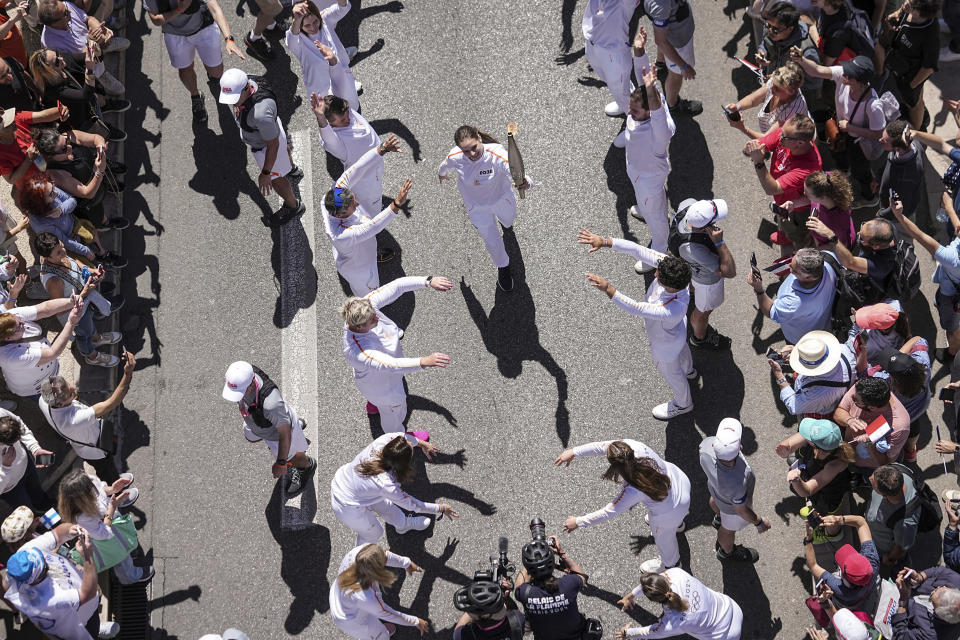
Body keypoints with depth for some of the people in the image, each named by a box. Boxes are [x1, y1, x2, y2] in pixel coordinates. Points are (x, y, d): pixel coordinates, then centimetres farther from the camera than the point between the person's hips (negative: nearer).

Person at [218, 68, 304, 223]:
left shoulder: (261, 114, -51)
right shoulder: (247, 83, -29)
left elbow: (273, 145, -35)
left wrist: (266, 173, -23)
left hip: (263, 145, -7)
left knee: (275, 179, 23)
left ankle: (293, 206, 53)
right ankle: (292, 169, 75)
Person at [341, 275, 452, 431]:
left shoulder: (366, 305, -32)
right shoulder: (358, 351, -49)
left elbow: (396, 287, -28)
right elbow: (389, 364, -58)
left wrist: (429, 281, -36)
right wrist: (424, 362, -71)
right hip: (380, 383, -6)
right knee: (393, 410, 26)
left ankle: (372, 405, 75)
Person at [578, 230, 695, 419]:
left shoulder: (675, 309, -52)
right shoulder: (668, 263, -36)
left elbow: (636, 308, -50)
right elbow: (637, 250, -34)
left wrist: (608, 290, -59)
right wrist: (604, 242, -40)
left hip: (665, 343, -6)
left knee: (670, 371, 27)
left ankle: (683, 404, 60)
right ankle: (688, 369, 76)